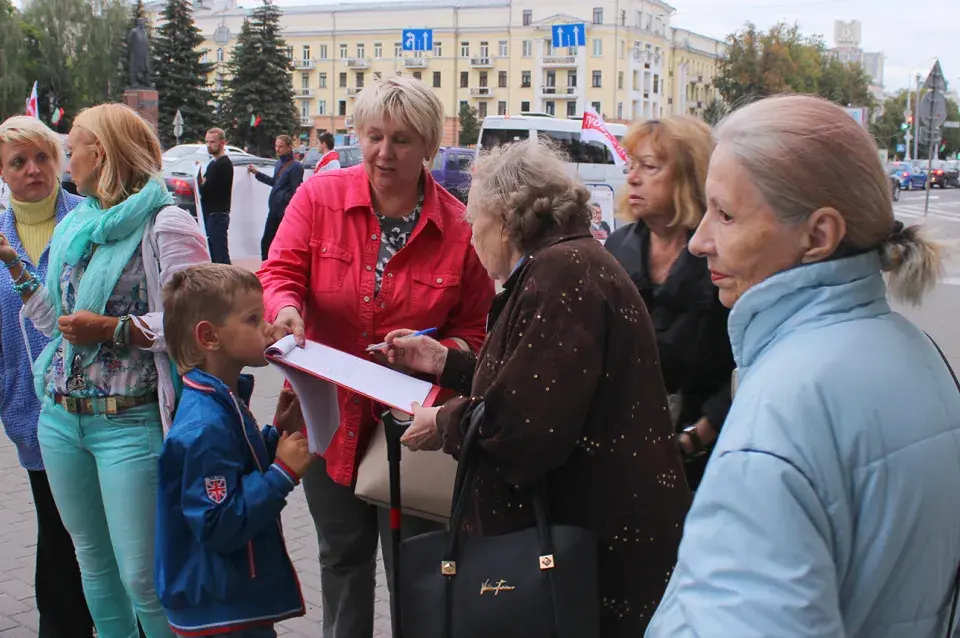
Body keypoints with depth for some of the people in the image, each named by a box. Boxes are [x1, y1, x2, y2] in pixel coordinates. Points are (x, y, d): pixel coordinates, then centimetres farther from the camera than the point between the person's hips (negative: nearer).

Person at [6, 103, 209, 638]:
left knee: (143, 578, -5)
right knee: (93, 562, 19)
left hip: (131, 424, -8)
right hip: (62, 418, 8)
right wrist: (12, 264, 14)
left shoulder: (165, 225, -11)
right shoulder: (75, 226, 15)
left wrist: (114, 330, -21)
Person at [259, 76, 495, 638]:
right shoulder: (321, 195, -6)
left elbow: (473, 332, -2)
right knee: (344, 558, 22)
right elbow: (280, 271, -7)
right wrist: (287, 308, -30)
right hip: (330, 414, 2)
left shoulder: (459, 227, -9)